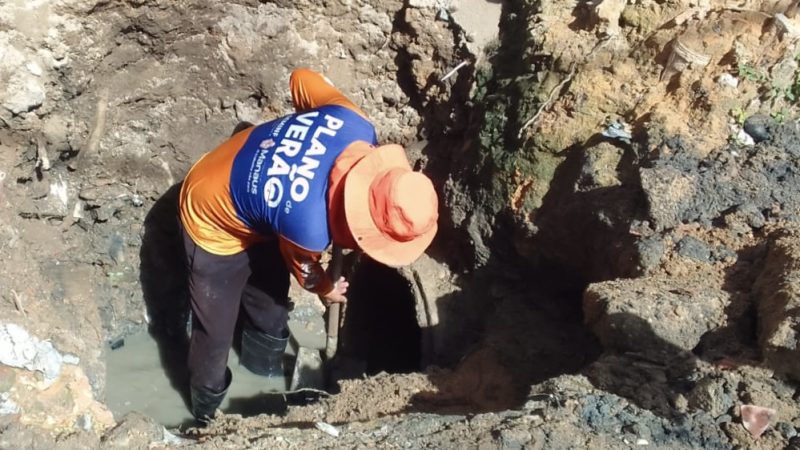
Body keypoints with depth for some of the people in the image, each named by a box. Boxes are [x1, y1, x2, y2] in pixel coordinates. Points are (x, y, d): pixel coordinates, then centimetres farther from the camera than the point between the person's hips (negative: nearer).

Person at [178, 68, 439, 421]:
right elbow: (303, 267, -16)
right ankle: (208, 411, 38)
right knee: (216, 332, 10)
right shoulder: (309, 226, -43)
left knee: (270, 302, 27)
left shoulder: (355, 125, -31)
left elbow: (303, 78, -9)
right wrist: (325, 290, 7)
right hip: (214, 223, -7)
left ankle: (265, 365, 56)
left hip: (245, 190, 7)